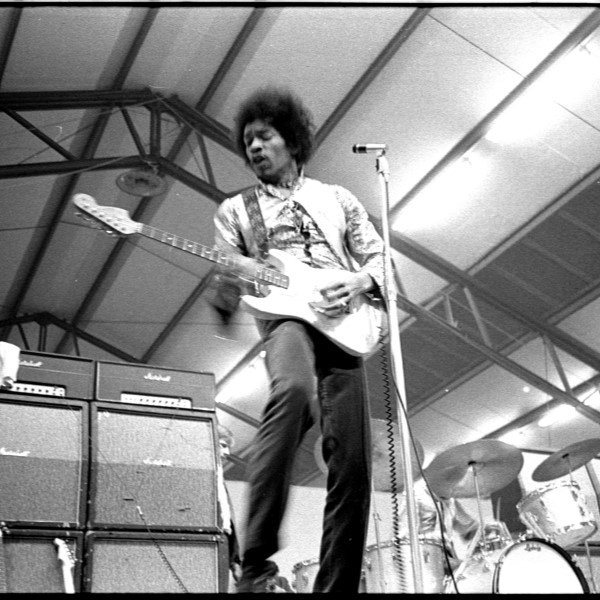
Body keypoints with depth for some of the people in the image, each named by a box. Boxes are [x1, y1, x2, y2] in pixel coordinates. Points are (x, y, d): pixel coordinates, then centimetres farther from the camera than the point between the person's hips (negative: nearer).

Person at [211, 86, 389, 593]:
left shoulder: (337, 198, 25)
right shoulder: (235, 210, 20)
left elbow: (380, 254, 20)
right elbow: (225, 302, 11)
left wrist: (361, 281, -3)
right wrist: (228, 289, -14)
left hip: (343, 322, 3)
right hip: (284, 315, -3)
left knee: (352, 465, -8)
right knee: (294, 389, -39)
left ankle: (335, 586, -1)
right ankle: (256, 561, -36)